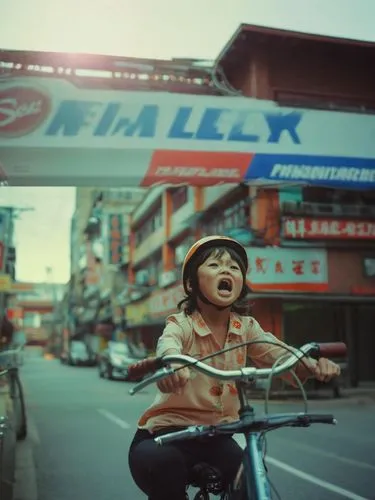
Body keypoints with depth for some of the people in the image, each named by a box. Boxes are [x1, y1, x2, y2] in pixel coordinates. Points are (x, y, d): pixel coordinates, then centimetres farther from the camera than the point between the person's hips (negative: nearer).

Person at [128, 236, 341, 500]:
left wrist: (312, 364, -40)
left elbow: (278, 353, -16)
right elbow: (169, 343, -36)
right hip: (170, 429, -4)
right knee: (158, 463, -31)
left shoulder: (246, 327, -1)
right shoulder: (182, 324, -13)